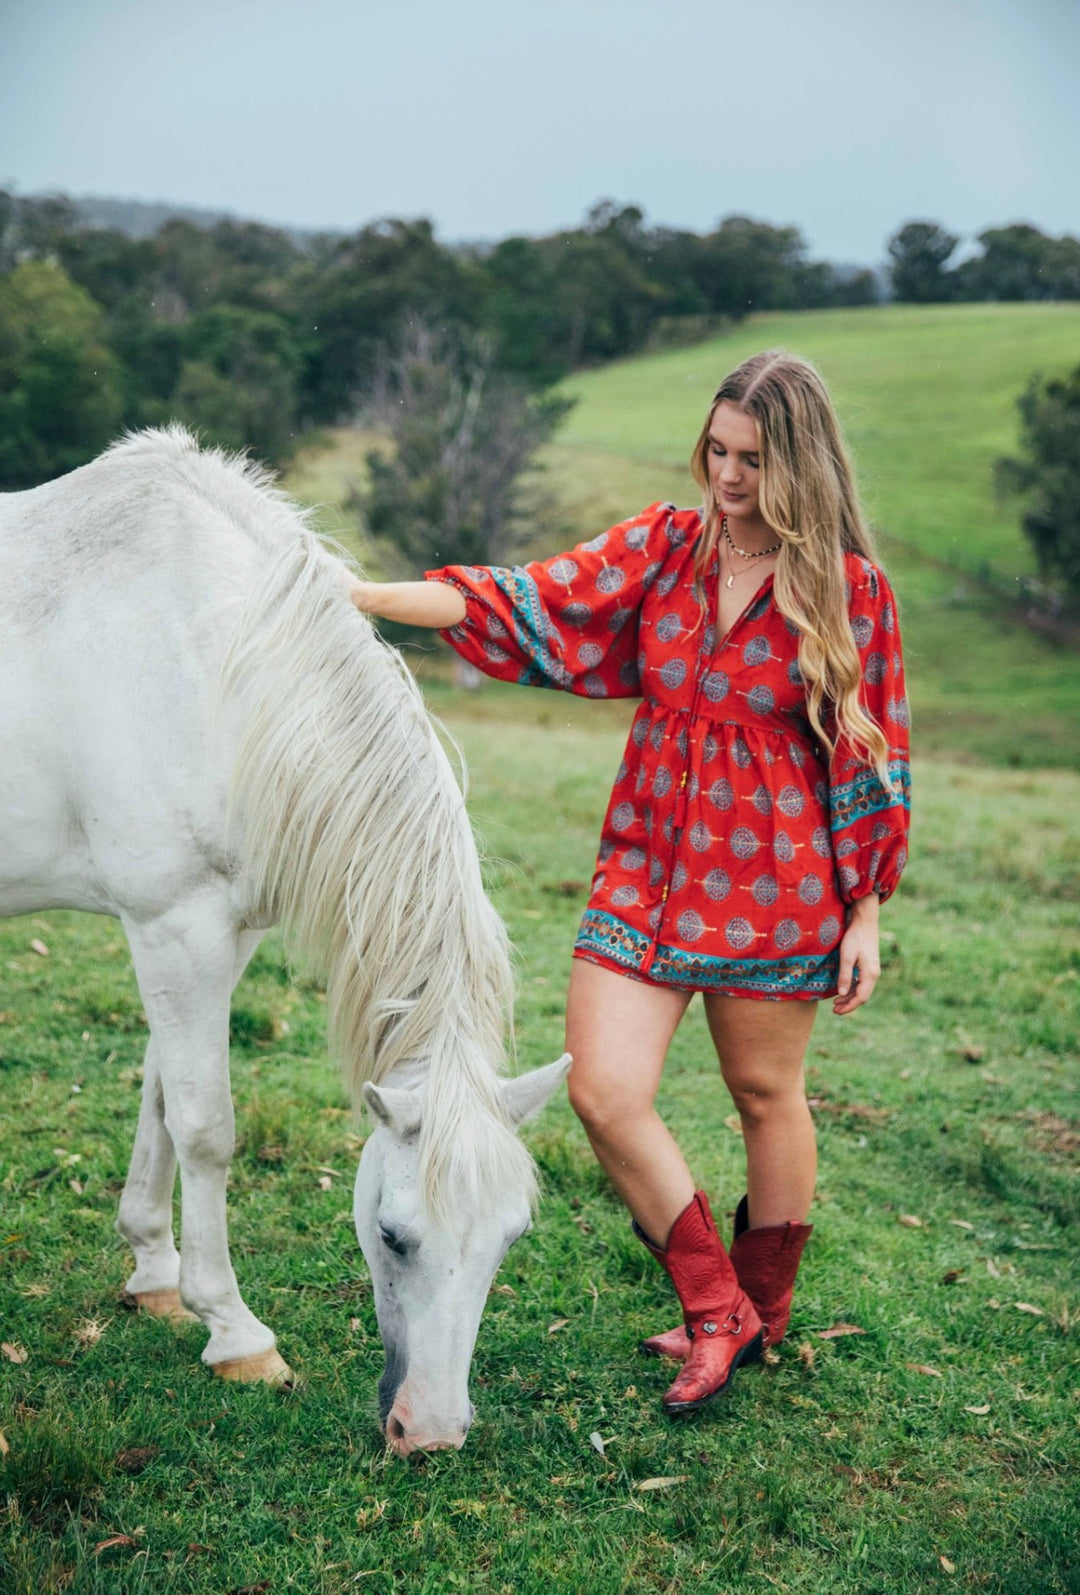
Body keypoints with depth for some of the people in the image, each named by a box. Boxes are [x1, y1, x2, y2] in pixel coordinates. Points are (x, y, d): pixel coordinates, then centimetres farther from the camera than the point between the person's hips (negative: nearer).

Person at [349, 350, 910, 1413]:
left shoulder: (850, 587, -6)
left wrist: (865, 914, -2)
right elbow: (527, 600, -5)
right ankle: (717, 1311, 13)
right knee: (604, 1092, -5)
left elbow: (872, 757, -2)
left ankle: (763, 1311, 35)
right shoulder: (664, 546, 2)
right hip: (645, 872, 3)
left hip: (774, 885, -3)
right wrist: (360, 595, -14)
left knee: (765, 1094, 11)